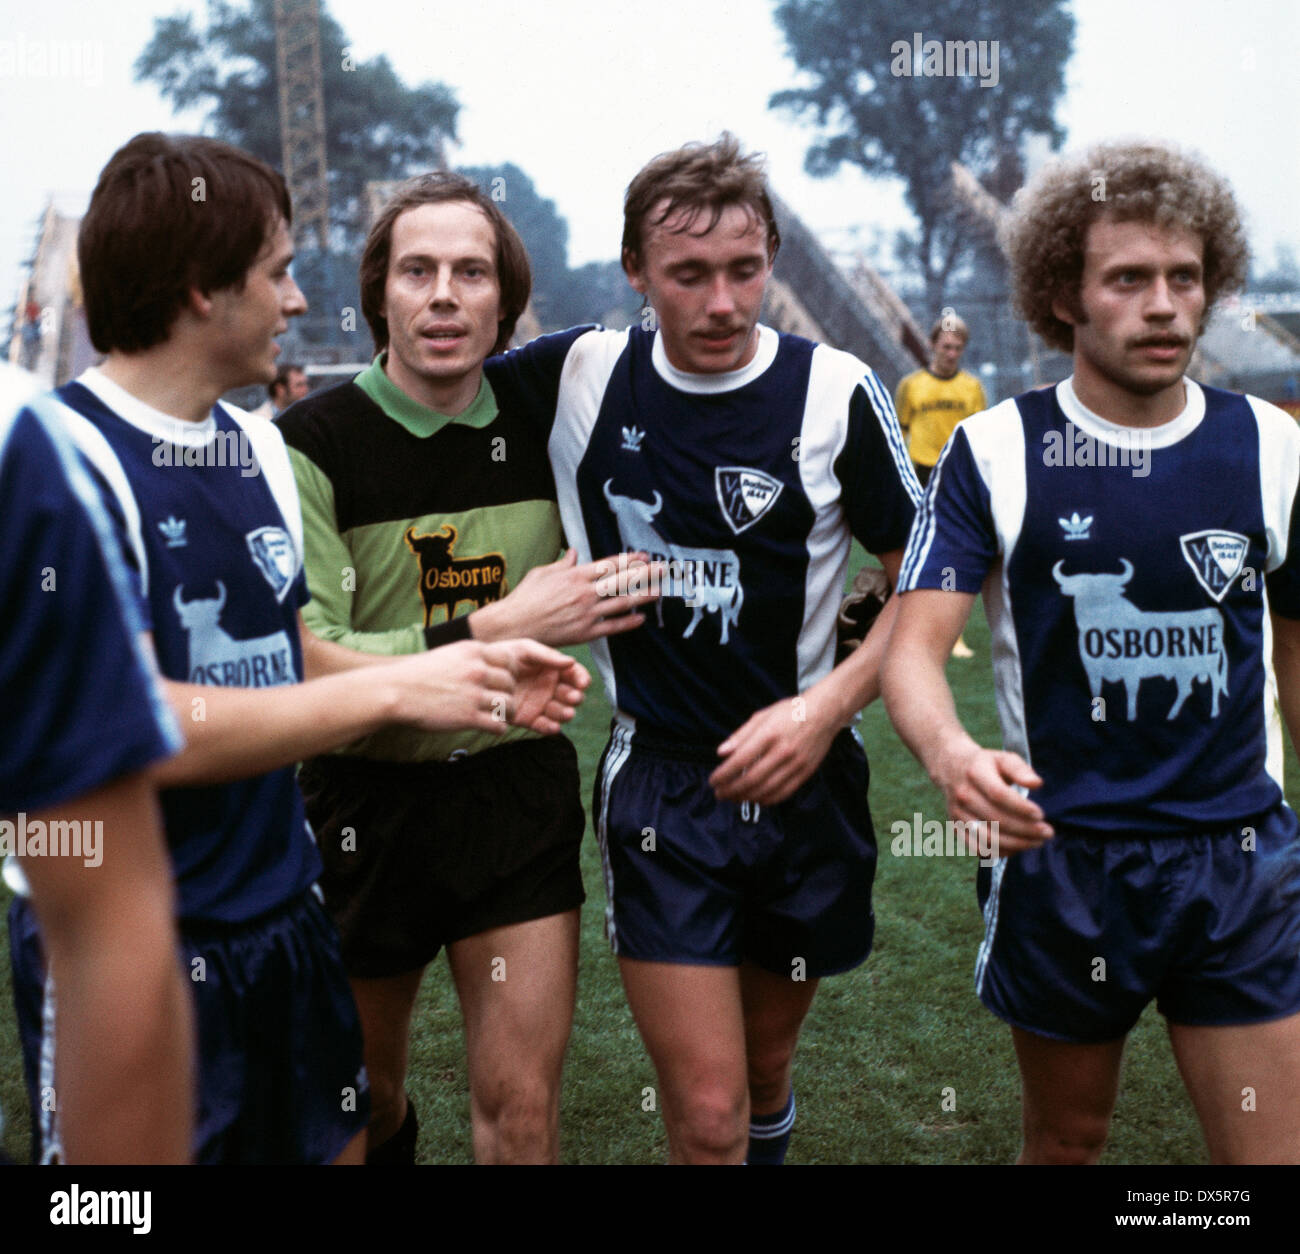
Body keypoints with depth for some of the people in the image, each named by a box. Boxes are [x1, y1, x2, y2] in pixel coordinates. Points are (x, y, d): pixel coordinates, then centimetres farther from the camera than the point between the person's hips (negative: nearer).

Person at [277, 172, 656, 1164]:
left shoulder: (539, 427, 0)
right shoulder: (314, 442, -14)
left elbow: (587, 571, 21)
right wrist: (493, 631, -25)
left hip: (519, 788, 2)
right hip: (367, 800, -2)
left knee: (524, 1110, -1)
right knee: (363, 1094, 19)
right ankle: (387, 1151, 49)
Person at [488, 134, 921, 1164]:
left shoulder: (837, 394, -8)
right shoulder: (578, 375, -4)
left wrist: (829, 706, -14)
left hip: (803, 779, 1)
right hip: (657, 788, 0)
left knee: (765, 1070, 20)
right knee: (706, 1116, -6)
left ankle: (770, 1130, 51)